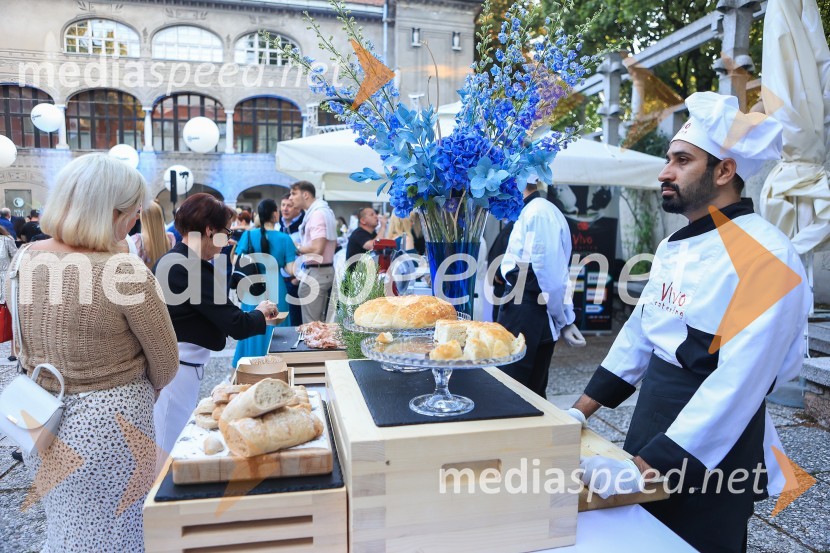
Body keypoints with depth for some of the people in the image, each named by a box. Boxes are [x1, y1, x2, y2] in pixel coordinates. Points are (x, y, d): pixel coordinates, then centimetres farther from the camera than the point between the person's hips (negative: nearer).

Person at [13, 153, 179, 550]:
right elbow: (165, 364, -14)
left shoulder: (26, 259, -6)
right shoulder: (127, 273, -26)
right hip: (107, 426, -6)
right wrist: (137, 389, 6)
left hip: (41, 423, 6)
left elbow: (24, 348, 7)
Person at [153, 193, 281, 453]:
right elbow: (238, 326, -20)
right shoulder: (191, 268, -21)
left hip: (181, 365, 10)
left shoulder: (170, 260, 9)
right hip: (179, 371, -10)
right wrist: (261, 313, 0)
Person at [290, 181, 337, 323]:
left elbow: (317, 249, -25)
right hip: (325, 270, 10)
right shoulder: (324, 210, 14)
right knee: (319, 321, 16)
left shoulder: (316, 214, -17)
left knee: (311, 324, -3)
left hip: (316, 272, -10)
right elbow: (333, 243, 22)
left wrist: (297, 249, -8)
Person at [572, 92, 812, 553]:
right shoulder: (674, 247, 5)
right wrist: (581, 411, 7)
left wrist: (644, 469, -27)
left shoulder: (767, 258, -20)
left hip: (709, 458, -7)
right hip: (649, 436, 7)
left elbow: (738, 385, -26)